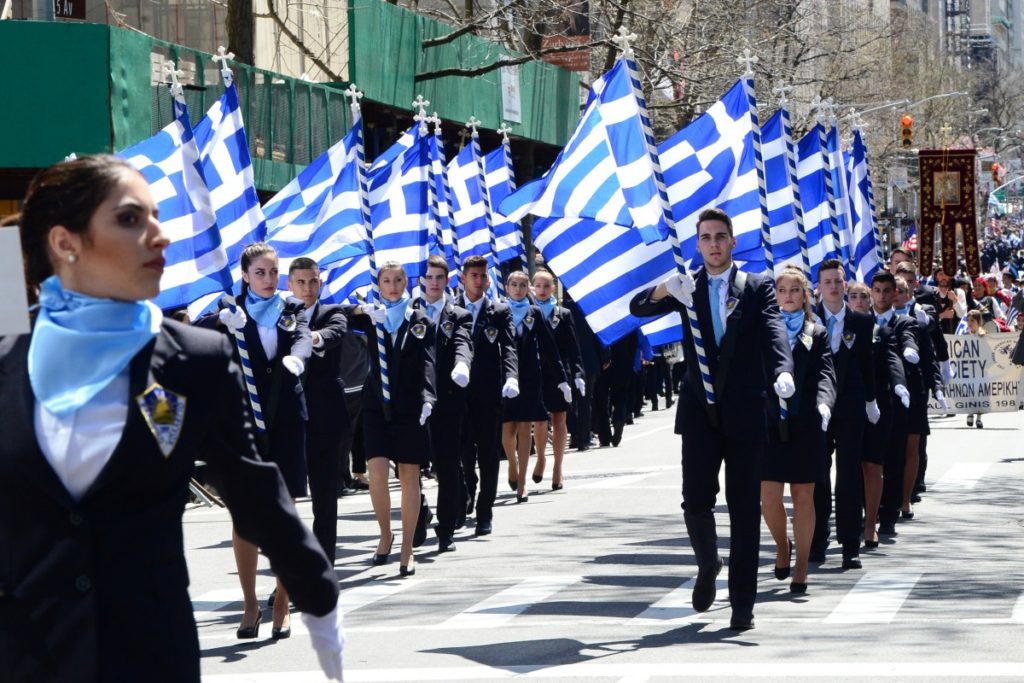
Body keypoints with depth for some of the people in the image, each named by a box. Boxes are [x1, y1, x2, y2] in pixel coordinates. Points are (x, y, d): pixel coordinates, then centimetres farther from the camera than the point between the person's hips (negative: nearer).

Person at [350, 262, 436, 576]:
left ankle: (407, 550, 9)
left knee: (409, 477, 3)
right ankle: (385, 533, 11)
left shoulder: (420, 321, 6)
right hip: (377, 406, 0)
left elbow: (426, 363, -6)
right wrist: (361, 310, -26)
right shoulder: (371, 317, 8)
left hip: (409, 407, 0)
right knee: (377, 473, -12)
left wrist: (428, 398, -21)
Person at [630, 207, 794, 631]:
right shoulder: (689, 289, 11)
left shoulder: (757, 288, 5)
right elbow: (638, 308, 0)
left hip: (745, 413, -1)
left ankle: (742, 604, 5)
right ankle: (708, 566, 25)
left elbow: (774, 330, -10)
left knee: (745, 511, 0)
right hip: (700, 412, 1)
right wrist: (665, 289, -23)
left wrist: (783, 370, -31)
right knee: (696, 502, -6)